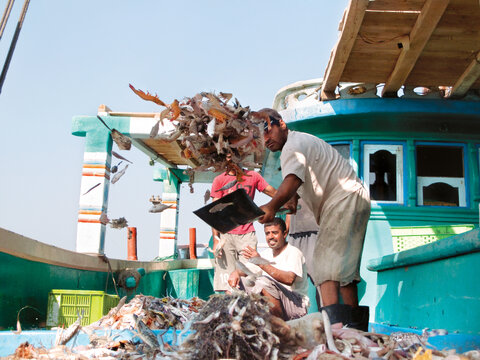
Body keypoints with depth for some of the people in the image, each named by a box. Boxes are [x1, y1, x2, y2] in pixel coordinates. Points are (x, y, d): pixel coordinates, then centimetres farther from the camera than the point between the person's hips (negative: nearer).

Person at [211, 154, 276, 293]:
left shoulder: (253, 176, 12)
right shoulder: (219, 180, 9)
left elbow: (275, 194, 13)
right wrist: (216, 240, -5)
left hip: (247, 234, 1)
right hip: (226, 234, 0)